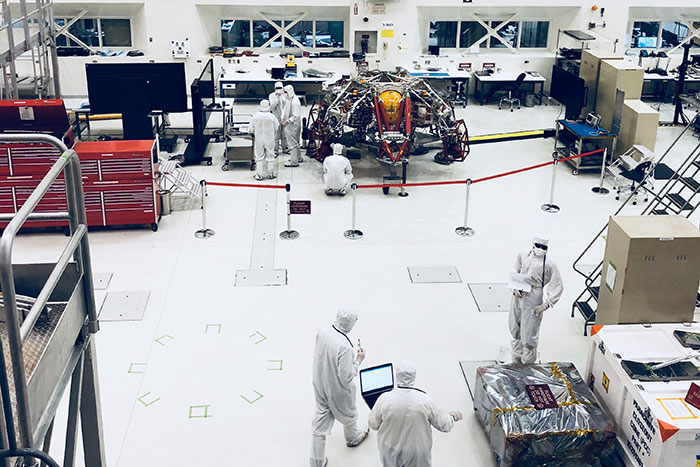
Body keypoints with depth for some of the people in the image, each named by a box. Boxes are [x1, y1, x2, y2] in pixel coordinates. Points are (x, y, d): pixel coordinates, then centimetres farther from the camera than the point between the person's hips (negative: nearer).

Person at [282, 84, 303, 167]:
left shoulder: (295, 102, -23)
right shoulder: (289, 99, 7)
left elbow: (296, 116, -26)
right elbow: (286, 109, 17)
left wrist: (287, 121, -26)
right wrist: (283, 118, 2)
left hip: (293, 126, -10)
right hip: (289, 125, 10)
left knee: (293, 143, -2)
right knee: (296, 142, 20)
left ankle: (294, 161, 5)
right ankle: (298, 158, 34)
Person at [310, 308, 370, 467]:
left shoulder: (323, 331, -16)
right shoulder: (345, 347, -37)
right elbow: (346, 378, -28)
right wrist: (358, 360, -15)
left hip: (320, 385, 5)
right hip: (338, 390, -5)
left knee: (320, 421, 18)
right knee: (348, 414, 27)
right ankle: (352, 438, 57)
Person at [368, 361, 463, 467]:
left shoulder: (384, 399, -20)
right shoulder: (426, 401, -19)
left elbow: (373, 425, -5)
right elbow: (444, 425, -6)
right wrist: (452, 417, 16)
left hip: (391, 452, 1)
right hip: (417, 454, 0)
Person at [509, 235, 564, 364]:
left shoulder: (549, 265, -9)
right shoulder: (522, 256, 4)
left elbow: (558, 286, -5)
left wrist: (545, 305, -11)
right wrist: (515, 288, -5)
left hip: (533, 302, -5)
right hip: (518, 296, 5)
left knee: (529, 335, -3)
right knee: (515, 331, 17)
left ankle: (527, 364, 18)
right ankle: (516, 360, 37)